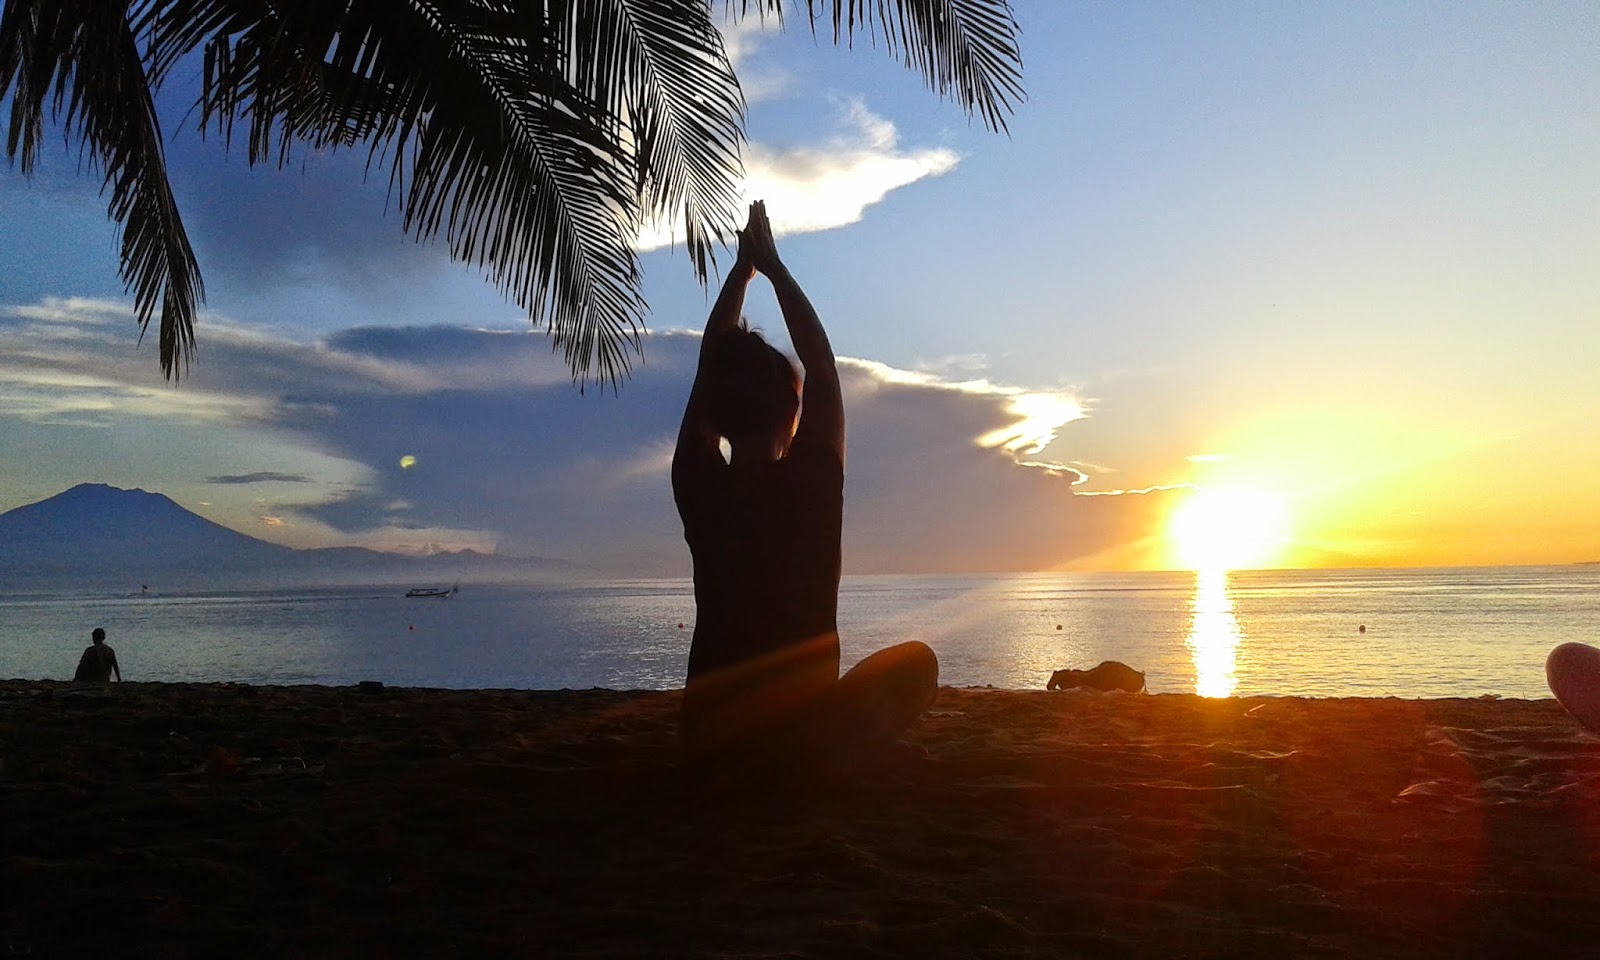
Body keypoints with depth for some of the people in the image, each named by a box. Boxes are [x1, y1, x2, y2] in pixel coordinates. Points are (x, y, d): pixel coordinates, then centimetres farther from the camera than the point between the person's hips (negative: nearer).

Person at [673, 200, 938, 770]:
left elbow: (710, 367, 8)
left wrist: (742, 269, 17)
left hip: (707, 736, 4)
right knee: (918, 660, 19)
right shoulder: (814, 484, -14)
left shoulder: (698, 488, -7)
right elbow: (822, 368, 1)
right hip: (807, 734, -4)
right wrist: (773, 267, 10)